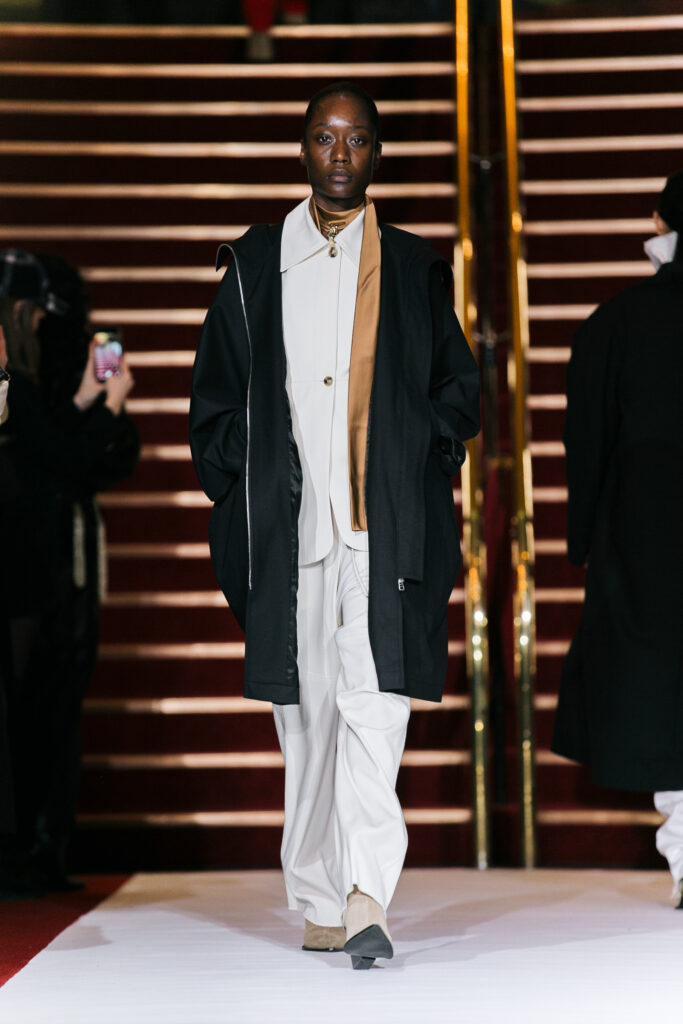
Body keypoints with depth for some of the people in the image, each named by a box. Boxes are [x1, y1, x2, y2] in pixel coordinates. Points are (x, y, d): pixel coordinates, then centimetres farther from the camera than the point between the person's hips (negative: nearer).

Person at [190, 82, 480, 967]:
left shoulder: (414, 269, 10)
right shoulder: (256, 264, 12)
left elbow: (458, 385, 14)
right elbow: (215, 394, 14)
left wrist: (426, 465, -1)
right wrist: (239, 492, 4)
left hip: (387, 522, -1)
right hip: (290, 523, 2)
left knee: (374, 704, -14)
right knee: (306, 710, 5)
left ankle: (366, 892, -21)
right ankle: (321, 901, 13)